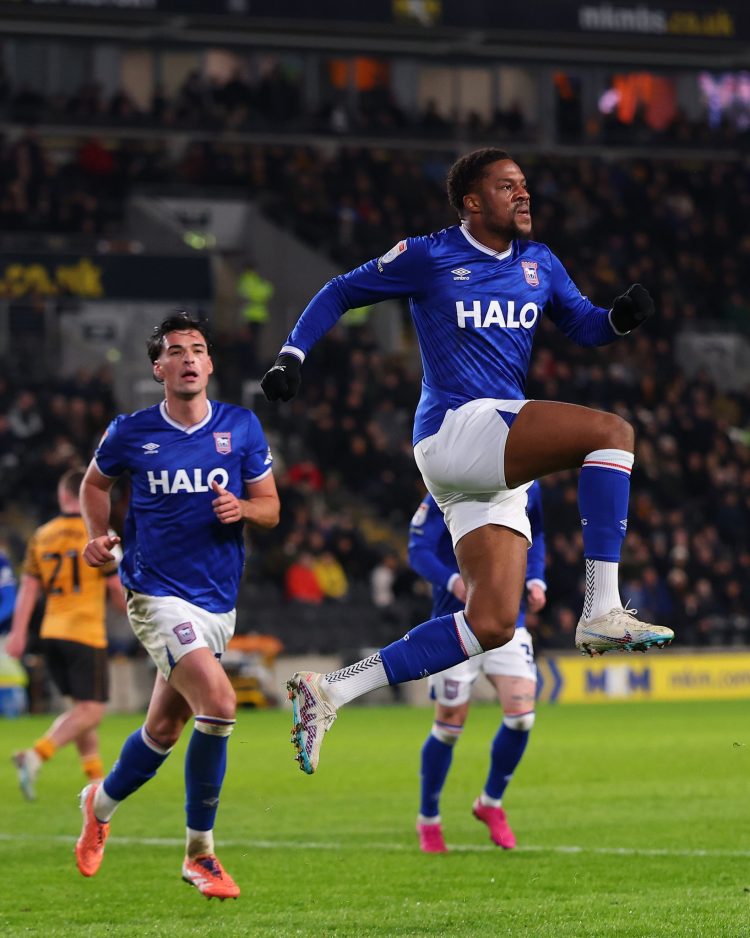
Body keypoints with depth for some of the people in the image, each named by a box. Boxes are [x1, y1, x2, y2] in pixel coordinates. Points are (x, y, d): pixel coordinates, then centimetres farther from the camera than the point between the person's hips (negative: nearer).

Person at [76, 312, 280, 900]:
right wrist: (99, 536, 1)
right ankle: (200, 853, -10)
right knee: (218, 702, -23)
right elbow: (95, 482, 18)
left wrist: (243, 508, -14)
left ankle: (102, 805, 43)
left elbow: (271, 509, 8)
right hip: (158, 594, -4)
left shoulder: (242, 427, 2)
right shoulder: (131, 433, -2)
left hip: (219, 602, 4)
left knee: (164, 729, 13)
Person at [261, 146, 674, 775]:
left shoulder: (539, 264, 17)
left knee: (492, 624, 0)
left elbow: (585, 327, 21)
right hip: (457, 426, -7)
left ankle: (329, 693, 5)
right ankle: (602, 613, -26)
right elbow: (340, 294, 9)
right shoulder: (428, 257, 0)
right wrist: (292, 356, -1)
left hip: (498, 468, 7)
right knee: (612, 432, -23)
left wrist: (621, 317, -1)